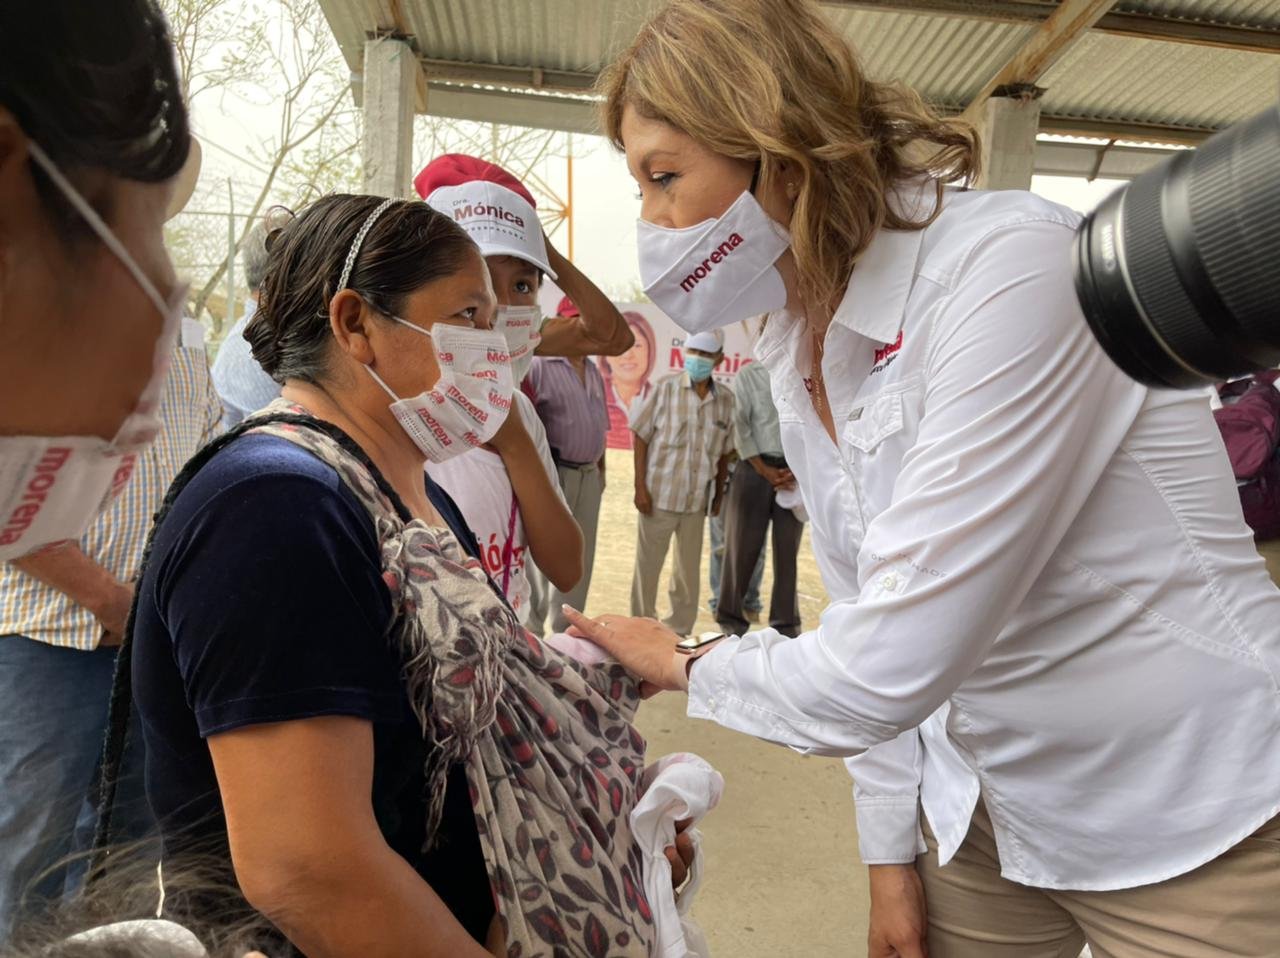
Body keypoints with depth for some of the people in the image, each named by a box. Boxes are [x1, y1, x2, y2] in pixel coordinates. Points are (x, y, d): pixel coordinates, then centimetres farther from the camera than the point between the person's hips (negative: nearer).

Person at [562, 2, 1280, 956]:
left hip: (1200, 839, -6)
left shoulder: (1015, 264, -26)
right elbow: (867, 620, 5)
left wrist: (684, 666, -12)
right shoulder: (795, 356, -2)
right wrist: (892, 854, 8)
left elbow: (882, 672, -30)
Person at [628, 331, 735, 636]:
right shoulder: (666, 388, -6)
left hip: (697, 499, 3)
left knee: (689, 568, 14)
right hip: (659, 495, -3)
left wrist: (719, 494, 11)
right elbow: (641, 436, -4)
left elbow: (724, 451, 10)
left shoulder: (726, 398, 2)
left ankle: (680, 630, 29)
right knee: (648, 566, 8)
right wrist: (640, 486, -9)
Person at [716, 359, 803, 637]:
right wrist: (764, 470, -10)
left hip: (795, 472, 2)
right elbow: (740, 426, -3)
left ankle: (786, 626, 14)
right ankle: (732, 619, 15)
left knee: (788, 551, 5)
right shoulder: (748, 375, 4)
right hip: (755, 468, -1)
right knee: (743, 547, 2)